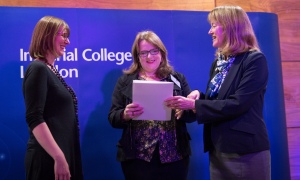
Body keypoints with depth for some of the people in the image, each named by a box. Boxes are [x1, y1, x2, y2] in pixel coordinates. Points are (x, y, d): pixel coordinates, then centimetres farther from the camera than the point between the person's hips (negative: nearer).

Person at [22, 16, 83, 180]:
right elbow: (34, 119, -22)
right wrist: (58, 157, -25)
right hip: (48, 157, -9)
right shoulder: (38, 69, -13)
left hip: (63, 152, 9)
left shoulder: (50, 70, 13)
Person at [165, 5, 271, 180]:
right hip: (218, 149, 7)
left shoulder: (255, 60, -12)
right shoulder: (219, 62, 12)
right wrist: (198, 95, -5)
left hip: (246, 152, -7)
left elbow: (237, 104, -20)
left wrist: (194, 104, -19)